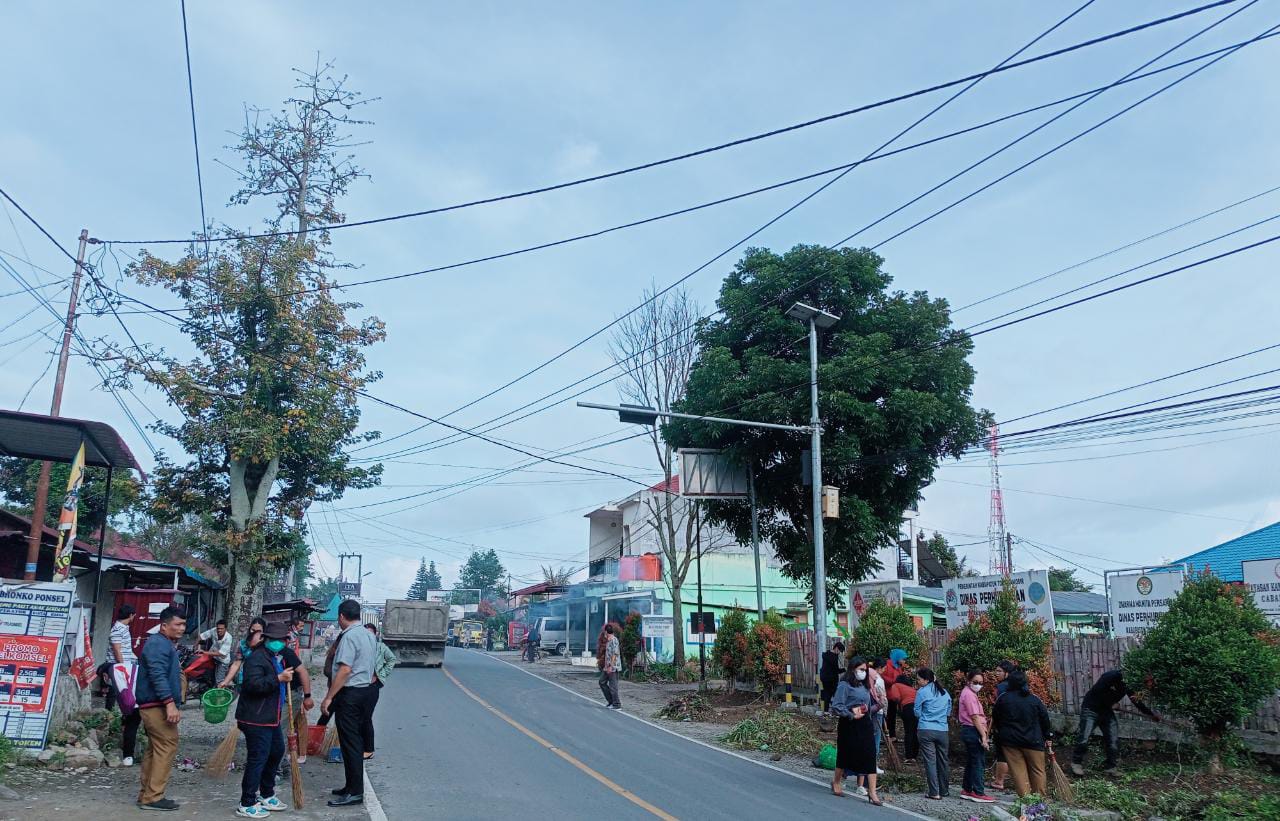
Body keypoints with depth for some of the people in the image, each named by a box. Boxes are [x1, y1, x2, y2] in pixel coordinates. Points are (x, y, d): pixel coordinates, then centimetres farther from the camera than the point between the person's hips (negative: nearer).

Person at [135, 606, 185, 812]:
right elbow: (158, 675, -25)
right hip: (157, 704, -11)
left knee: (155, 748, 15)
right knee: (167, 746, -11)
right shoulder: (159, 643, -15)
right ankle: (153, 797, -9)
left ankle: (147, 794, 21)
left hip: (154, 705, 11)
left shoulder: (165, 643, 19)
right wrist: (170, 703, -30)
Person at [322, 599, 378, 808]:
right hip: (367, 690, 9)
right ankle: (353, 787, 23)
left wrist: (329, 697, -20)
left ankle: (354, 792, 2)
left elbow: (345, 669, -23)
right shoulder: (370, 635, 12)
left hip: (350, 693, -9)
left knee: (349, 742, -3)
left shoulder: (349, 636, -17)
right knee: (357, 741, 15)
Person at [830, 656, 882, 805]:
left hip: (865, 725, 6)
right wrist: (852, 715, -20)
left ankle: (872, 792, -4)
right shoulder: (845, 685, -9)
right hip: (849, 726, -6)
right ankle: (836, 781, 31)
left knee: (869, 756, -3)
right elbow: (836, 706, -16)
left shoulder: (864, 686, 13)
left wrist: (876, 707, 4)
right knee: (846, 755, 7)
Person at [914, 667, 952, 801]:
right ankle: (944, 790, 24)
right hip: (943, 730, 5)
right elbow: (948, 712, 18)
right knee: (943, 760, 14)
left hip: (926, 730, -4)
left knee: (930, 761, -1)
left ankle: (935, 792, -4)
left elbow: (917, 712, 0)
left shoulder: (922, 692, -7)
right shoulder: (945, 692, 9)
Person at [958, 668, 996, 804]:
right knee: (979, 762, -6)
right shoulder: (969, 695, -15)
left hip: (967, 731, 11)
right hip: (973, 731, -11)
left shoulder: (968, 693, 17)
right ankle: (979, 793, -3)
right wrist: (984, 736, -21)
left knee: (971, 762, 16)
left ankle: (967, 790, 22)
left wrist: (984, 734, 17)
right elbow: (975, 718, -20)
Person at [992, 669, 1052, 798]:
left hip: (1010, 740, 0)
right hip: (1033, 741, 0)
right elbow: (1045, 719, 2)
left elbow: (995, 719, 6)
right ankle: (1040, 796, 18)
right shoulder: (1034, 699, -5)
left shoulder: (1002, 699, -4)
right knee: (1037, 769, 13)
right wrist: (1046, 736, 15)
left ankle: (1024, 796, 1)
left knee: (1018, 769, 4)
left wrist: (1001, 732, 22)